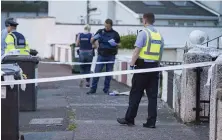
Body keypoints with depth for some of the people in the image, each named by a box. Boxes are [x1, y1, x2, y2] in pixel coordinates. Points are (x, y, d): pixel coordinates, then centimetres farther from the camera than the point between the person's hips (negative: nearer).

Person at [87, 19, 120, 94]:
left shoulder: (115, 34, 0)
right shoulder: (100, 31, 3)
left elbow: (119, 43, 7)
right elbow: (92, 41, 7)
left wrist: (115, 44, -13)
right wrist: (94, 38, -13)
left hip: (111, 56, 0)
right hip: (101, 55, 0)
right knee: (97, 72, -3)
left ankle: (106, 89, 17)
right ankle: (93, 89, 3)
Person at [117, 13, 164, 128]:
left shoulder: (143, 33, -8)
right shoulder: (159, 35, 11)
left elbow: (137, 51, -14)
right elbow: (160, 54, 13)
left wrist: (131, 65, -10)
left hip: (142, 66, -5)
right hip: (154, 67, 5)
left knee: (135, 94, 2)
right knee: (152, 95, 6)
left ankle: (129, 119, 8)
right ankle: (151, 122, 5)